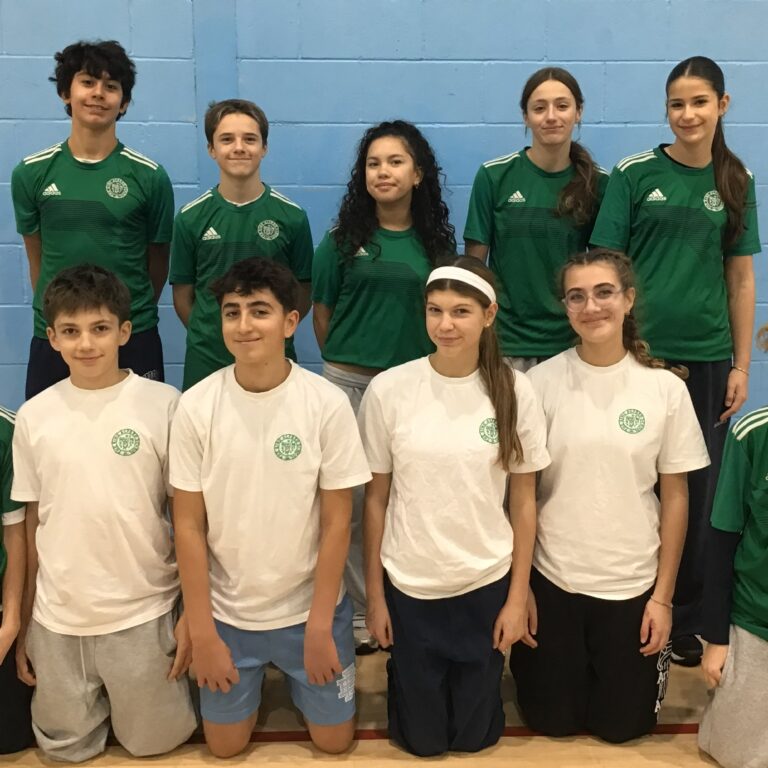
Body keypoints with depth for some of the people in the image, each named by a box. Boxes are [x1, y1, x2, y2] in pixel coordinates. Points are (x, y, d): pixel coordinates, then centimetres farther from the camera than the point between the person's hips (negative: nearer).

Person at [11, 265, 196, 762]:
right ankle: (103, 701, 44)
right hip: (57, 618, 3)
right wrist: (22, 626, 9)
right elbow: (31, 526, 5)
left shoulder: (164, 404, -11)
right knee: (65, 746, 17)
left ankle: (153, 689, 41)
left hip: (143, 613, -2)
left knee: (153, 741, 13)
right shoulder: (34, 416, -2)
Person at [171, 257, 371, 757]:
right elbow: (189, 526, -7)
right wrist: (202, 633, -7)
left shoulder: (328, 404, -17)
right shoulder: (196, 407, -13)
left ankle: (292, 677, 41)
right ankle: (258, 684, 43)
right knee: (225, 745, 14)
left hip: (310, 608, -1)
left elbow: (336, 522, -10)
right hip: (227, 612, 1)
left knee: (334, 739, 12)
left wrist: (319, 626, -9)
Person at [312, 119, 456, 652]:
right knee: (353, 498, 4)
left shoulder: (437, 241, 5)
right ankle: (360, 610, 19)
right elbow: (322, 311, 5)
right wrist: (345, 361, 8)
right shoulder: (343, 238, 1)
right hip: (350, 382, -1)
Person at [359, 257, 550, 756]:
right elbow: (375, 500, -3)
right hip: (409, 585, 0)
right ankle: (403, 671, 43)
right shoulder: (388, 390, -11)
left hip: (486, 584, 1)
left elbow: (524, 502, -1)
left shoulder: (515, 392, -8)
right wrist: (374, 594, 0)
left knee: (476, 734, 15)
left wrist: (518, 597, 0)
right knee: (422, 738, 14)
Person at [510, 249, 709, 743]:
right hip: (552, 577, 0)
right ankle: (534, 654, 43)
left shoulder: (666, 388, -7)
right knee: (552, 720, 13)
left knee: (622, 725, 14)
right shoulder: (542, 381, -9)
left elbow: (675, 495, -1)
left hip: (632, 582, 0)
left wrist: (663, 595, -2)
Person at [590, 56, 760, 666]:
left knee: (696, 491, 10)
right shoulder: (635, 174, -2)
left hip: (707, 359, 3)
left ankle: (684, 618, 28)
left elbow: (741, 277, 8)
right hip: (639, 353, -3)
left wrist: (741, 365, 5)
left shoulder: (736, 181, 7)